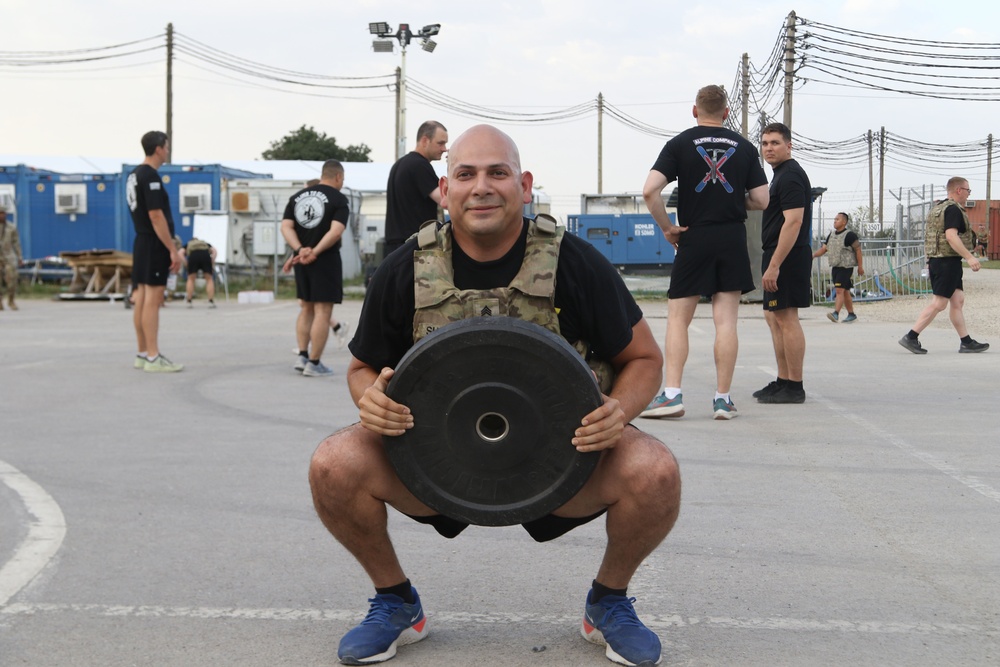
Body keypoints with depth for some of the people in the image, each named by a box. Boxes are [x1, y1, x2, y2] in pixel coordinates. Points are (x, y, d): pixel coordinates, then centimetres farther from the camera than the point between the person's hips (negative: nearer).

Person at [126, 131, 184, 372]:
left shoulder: (134, 174, 14)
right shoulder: (150, 176, -16)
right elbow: (156, 216, -20)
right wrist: (173, 250, -19)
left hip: (142, 242, 10)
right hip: (154, 244, -10)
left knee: (142, 298, 11)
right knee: (152, 299, -9)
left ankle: (142, 354, 17)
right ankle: (153, 358, -8)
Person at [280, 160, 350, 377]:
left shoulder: (298, 196, 11)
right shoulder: (339, 199, -6)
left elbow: (286, 226, 1)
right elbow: (336, 231, -19)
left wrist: (300, 250, -9)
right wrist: (315, 252, -17)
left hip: (301, 259, 6)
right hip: (325, 261, -6)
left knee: (306, 308, 19)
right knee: (323, 311, -1)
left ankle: (302, 356, 15)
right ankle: (314, 363, -2)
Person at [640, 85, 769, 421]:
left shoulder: (680, 144, 0)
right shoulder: (744, 147, 7)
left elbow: (650, 191, -12)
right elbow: (761, 200, 4)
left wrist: (667, 227, -1)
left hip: (694, 239, -2)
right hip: (733, 238, 2)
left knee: (677, 318, 4)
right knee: (726, 320, 2)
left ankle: (671, 393, -5)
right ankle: (723, 398, 4)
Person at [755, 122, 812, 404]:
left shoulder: (790, 175, -14)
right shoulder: (783, 174, 19)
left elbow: (793, 221, -22)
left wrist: (774, 266, -25)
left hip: (786, 258, -11)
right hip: (781, 257, 11)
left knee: (786, 319, -9)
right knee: (774, 318, 15)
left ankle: (794, 388, -7)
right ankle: (783, 381, 21)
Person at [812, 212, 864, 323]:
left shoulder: (849, 235, -9)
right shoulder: (831, 235, 14)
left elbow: (858, 250, -7)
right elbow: (824, 249, 14)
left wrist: (860, 266, -8)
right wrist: (814, 255, -4)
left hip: (845, 267, -8)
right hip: (834, 267, 8)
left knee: (840, 290, -17)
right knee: (845, 292, 12)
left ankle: (836, 313, -26)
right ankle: (851, 315, 19)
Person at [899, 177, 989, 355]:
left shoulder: (938, 208, 16)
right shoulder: (953, 209, -14)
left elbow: (931, 236, 20)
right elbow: (951, 236, -25)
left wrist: (931, 261, 24)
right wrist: (969, 257, -26)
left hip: (936, 260, 10)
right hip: (948, 261, -10)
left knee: (957, 301, 11)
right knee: (938, 304, -8)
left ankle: (966, 342, 12)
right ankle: (911, 337, -8)